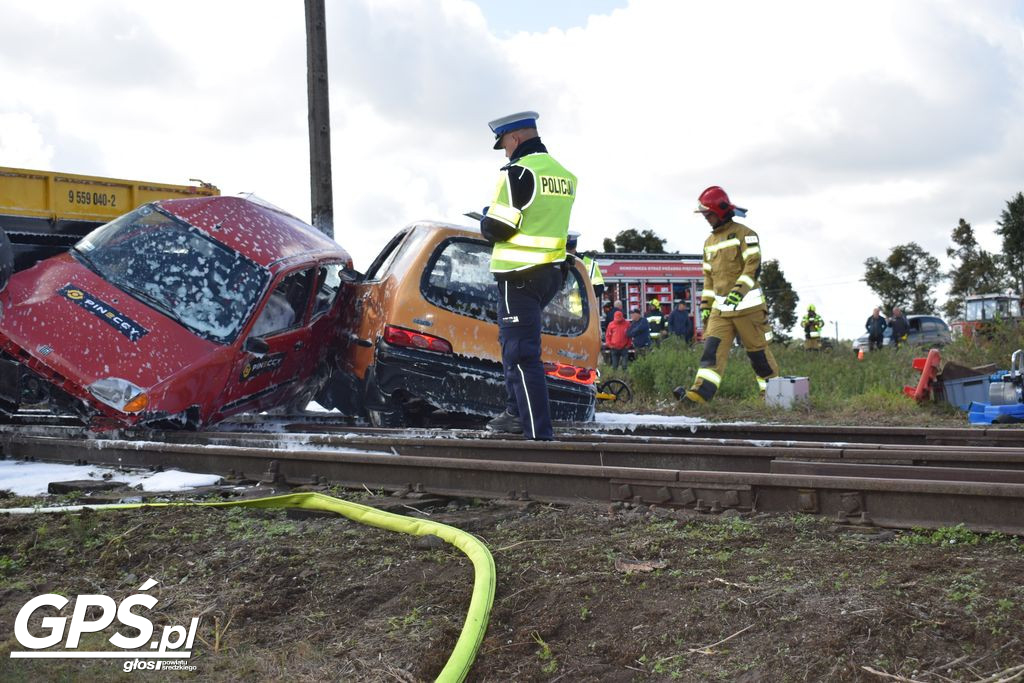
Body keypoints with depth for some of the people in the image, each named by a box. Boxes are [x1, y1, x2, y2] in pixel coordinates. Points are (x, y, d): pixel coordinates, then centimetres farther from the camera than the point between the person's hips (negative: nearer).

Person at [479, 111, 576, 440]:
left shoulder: (519, 172, -14)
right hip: (551, 273, 9)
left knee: (521, 354, -8)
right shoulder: (564, 174, 12)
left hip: (520, 276, -9)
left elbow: (497, 228, -16)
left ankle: (538, 433, -13)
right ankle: (517, 412, 32)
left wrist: (486, 222, 6)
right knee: (512, 340, 25)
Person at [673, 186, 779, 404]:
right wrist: (705, 305, 17)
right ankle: (700, 392, -19)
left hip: (747, 305, -6)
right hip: (720, 308, 6)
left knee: (757, 350, 0)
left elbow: (753, 267, -14)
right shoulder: (709, 242, 19)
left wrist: (739, 291, -26)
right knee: (712, 349, -8)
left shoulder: (744, 234, -4)